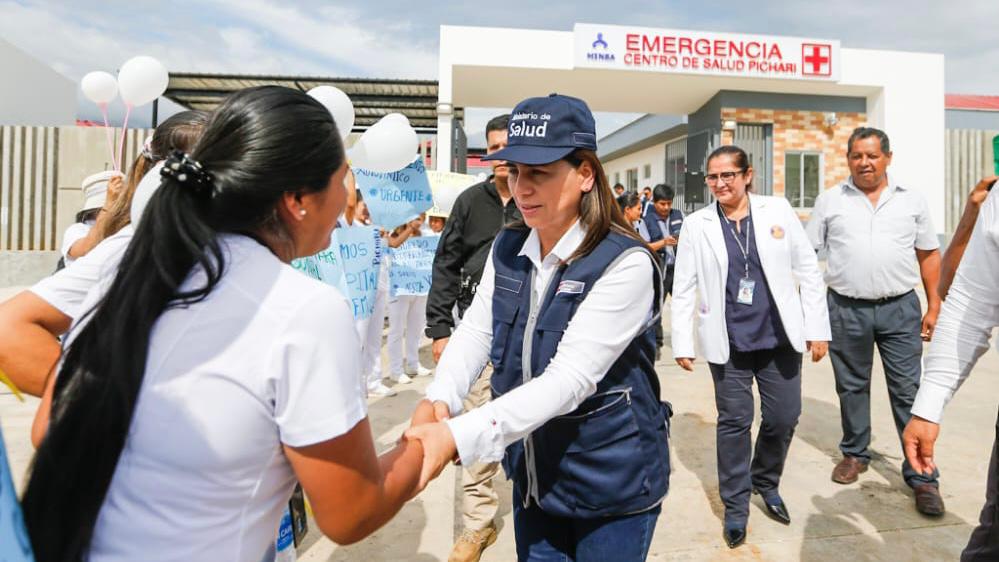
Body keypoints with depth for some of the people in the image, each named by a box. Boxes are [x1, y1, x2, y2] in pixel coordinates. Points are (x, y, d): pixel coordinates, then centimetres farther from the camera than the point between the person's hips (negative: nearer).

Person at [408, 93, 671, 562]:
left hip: (611, 487, -5)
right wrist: (438, 401, -22)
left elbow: (568, 380, -28)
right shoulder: (507, 247, -1)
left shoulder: (625, 264, -22)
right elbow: (475, 331, -3)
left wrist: (458, 436, -35)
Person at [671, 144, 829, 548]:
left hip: (779, 337, 2)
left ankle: (767, 483, 38)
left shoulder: (777, 210, 0)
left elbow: (808, 270, 3)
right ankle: (735, 506, 24)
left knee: (784, 418, 10)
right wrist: (682, 342, -3)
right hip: (728, 342, -1)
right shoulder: (696, 225, -2)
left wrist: (817, 328, 0)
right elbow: (683, 288, -1)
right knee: (734, 422, 6)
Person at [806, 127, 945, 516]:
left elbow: (929, 255, 10)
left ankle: (922, 477, 12)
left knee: (909, 392, 2)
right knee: (851, 387, 12)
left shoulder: (912, 201, 7)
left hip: (900, 308, 0)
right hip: (846, 309, 0)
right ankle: (855, 454, 30)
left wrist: (934, 308, 5)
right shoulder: (829, 202, 3)